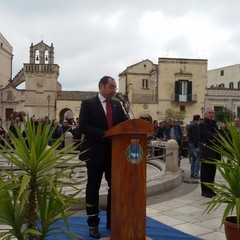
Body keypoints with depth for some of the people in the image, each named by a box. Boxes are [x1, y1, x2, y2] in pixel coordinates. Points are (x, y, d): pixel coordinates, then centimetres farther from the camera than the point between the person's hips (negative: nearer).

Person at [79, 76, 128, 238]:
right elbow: (83, 126, -14)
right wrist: (105, 135, -22)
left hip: (114, 152, 5)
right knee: (93, 188, 5)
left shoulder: (117, 105, 11)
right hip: (96, 152, -5)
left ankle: (112, 221, 24)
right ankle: (93, 224, 17)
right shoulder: (88, 104, -4)